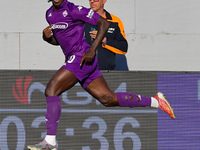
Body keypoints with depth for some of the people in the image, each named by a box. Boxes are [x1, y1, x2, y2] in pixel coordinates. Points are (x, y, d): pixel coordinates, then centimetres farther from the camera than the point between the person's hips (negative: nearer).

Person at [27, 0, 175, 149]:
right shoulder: (50, 14, 15)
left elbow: (104, 23, -10)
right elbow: (57, 40, 29)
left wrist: (92, 49, -17)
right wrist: (47, 37, 4)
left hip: (82, 58, -9)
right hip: (73, 60, 9)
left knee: (51, 90, -17)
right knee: (108, 99, 6)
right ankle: (155, 101, 13)